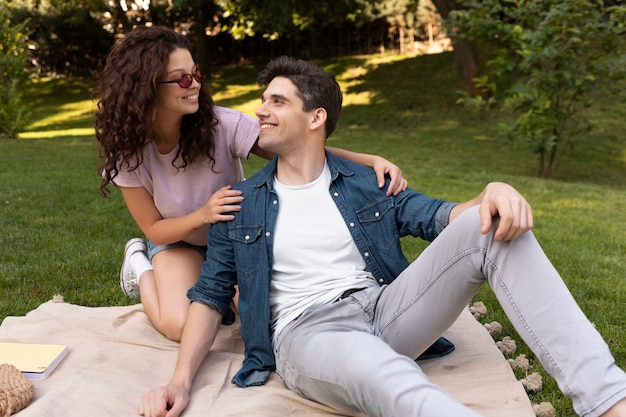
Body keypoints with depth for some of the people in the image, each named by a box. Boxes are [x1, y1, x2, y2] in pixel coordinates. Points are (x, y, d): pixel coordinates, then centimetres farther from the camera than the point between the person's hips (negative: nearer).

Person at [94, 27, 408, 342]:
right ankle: (141, 266, 9)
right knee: (182, 327, -23)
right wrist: (202, 215, -36)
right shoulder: (128, 150, -22)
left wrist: (371, 160, -46)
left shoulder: (222, 124, -28)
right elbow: (154, 229, -15)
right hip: (177, 241, 0)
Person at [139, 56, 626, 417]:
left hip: (385, 309, 3)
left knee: (488, 227, -19)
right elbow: (211, 296, 11)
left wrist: (492, 194, -18)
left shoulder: (366, 184, 16)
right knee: (381, 373, -41)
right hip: (306, 332, -2)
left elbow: (440, 217, 6)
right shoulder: (241, 205, 13)